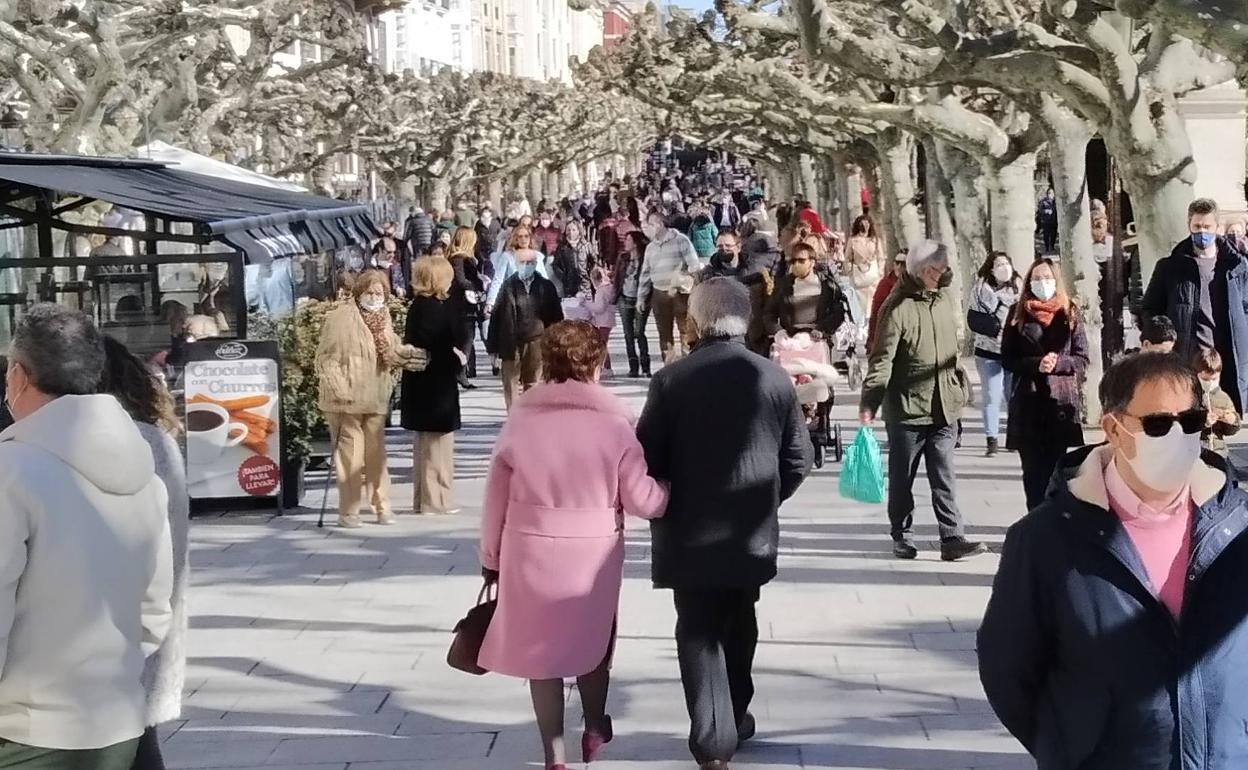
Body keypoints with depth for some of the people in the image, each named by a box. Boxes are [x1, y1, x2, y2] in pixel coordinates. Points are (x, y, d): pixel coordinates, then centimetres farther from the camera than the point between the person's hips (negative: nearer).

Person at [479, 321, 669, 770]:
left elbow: (496, 498, 1)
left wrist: (491, 558, 12)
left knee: (541, 648, 13)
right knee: (591, 640, 22)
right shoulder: (614, 423, -10)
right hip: (594, 552, 0)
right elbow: (641, 500, -9)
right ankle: (595, 728, 40)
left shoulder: (521, 418, -4)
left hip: (532, 551, 0)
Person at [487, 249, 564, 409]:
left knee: (533, 385, 6)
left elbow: (556, 317, 5)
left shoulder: (546, 286, 4)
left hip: (537, 343, 1)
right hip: (512, 344, -1)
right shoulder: (508, 286, 1)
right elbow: (496, 316, 0)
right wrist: (493, 346, -3)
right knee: (511, 386, 1)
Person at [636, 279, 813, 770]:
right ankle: (733, 720, 36)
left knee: (699, 633, 4)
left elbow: (647, 457, -9)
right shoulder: (775, 379, -4)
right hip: (752, 531, 3)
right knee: (738, 627, 21)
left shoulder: (671, 380, -12)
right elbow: (798, 459, 0)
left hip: (689, 530, -3)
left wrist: (661, 505, 10)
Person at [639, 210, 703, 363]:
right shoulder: (651, 247, 13)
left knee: (685, 330, -7)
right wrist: (641, 296, 13)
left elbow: (695, 266, -8)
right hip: (659, 294, 5)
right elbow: (645, 273, 17)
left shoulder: (680, 240, -5)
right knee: (664, 333, 7)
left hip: (681, 293, -5)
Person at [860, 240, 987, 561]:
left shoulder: (948, 298, 7)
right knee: (902, 477, 9)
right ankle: (901, 536, 22)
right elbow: (881, 358, -15)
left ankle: (952, 538, -1)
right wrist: (869, 401, -21)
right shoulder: (898, 307, -12)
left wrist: (960, 388, 22)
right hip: (906, 406, -4)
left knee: (943, 477, 1)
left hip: (944, 406, 4)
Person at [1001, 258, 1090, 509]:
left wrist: (1058, 362, -14)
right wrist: (1036, 364, -14)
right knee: (1033, 471, 1)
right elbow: (1007, 359, 2)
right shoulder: (1018, 314, 6)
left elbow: (1082, 359, 4)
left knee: (1055, 470, 1)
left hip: (1061, 400, 0)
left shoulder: (1069, 313, 6)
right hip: (1027, 402, 0)